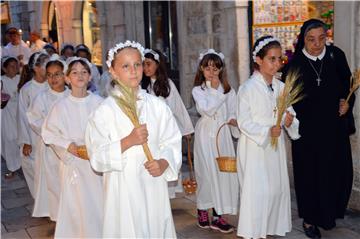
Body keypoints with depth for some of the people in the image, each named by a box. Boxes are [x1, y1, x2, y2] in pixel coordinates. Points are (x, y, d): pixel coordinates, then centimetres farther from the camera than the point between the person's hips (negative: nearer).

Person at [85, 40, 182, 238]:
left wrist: (163, 163, -15)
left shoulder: (157, 106, 1)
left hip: (154, 185, 2)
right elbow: (97, 157, -8)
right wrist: (128, 141, -19)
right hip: (123, 188, -2)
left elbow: (172, 142, 4)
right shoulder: (104, 111, -5)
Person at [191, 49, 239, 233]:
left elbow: (232, 111, 11)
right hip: (206, 133, -3)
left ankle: (218, 215, 9)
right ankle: (202, 210, 18)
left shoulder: (228, 90, 7)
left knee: (224, 171, -1)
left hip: (223, 134, 3)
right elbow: (207, 109, -17)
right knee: (207, 171, -3)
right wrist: (215, 90, -12)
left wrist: (233, 119, -8)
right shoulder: (198, 90, -2)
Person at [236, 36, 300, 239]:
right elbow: (244, 122, -13)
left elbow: (289, 113, 10)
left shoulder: (281, 87, 5)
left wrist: (289, 121, -13)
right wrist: (267, 132, -25)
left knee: (277, 187, 10)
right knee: (256, 190, -3)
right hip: (254, 146, -5)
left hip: (276, 146, 6)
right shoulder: (248, 88, -12)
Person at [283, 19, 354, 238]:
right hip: (307, 130, -2)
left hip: (335, 127, 3)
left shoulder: (336, 55, -4)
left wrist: (347, 101, -5)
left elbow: (348, 83, 11)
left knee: (338, 172, 10)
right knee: (309, 174, 8)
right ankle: (309, 219, 26)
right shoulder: (295, 64, -10)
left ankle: (329, 214, 35)